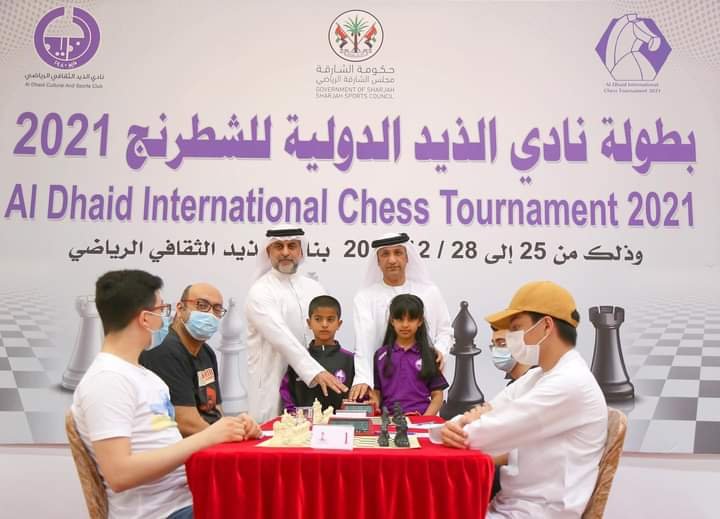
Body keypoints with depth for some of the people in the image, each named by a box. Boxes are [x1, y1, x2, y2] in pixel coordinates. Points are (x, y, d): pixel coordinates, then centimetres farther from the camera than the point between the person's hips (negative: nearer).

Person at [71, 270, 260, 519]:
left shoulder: (143, 374, 14)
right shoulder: (107, 378, -14)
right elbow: (119, 474, -22)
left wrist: (230, 430, -3)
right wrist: (206, 437, -20)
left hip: (191, 493, 8)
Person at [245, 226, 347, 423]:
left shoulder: (314, 288, 10)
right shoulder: (260, 292, -8)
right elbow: (282, 338, -21)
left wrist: (328, 375, -5)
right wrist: (316, 372, -30)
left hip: (311, 386, 5)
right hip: (273, 387, -4)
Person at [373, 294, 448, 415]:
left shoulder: (429, 354, 6)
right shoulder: (381, 355, 8)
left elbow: (437, 395, 6)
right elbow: (376, 393, 10)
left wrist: (425, 419, -7)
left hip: (420, 417, 0)